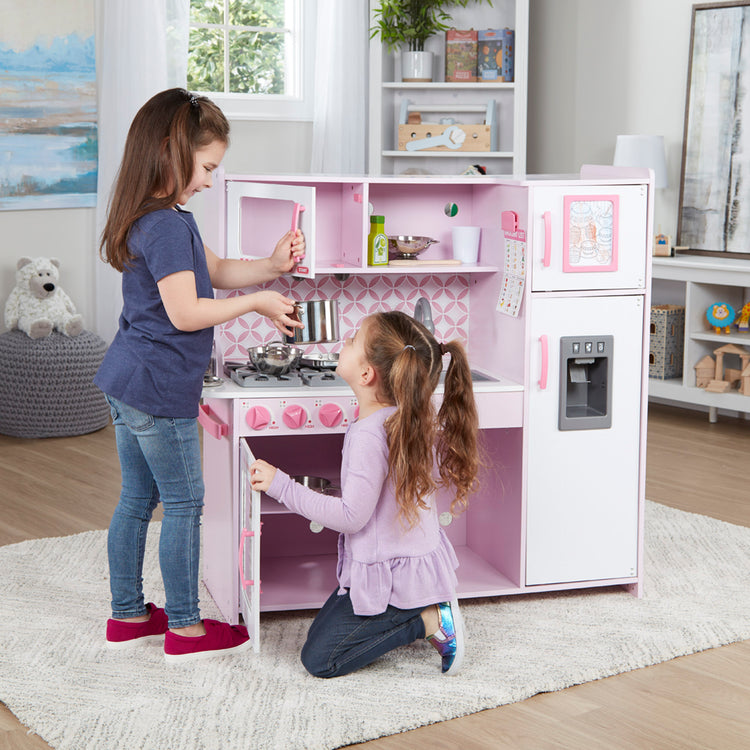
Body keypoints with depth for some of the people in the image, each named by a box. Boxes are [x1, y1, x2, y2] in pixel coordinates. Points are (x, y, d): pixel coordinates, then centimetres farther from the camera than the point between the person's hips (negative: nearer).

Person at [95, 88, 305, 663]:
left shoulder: (154, 219, 12)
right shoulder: (169, 226, -20)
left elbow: (216, 272, 18)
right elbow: (186, 312, -23)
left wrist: (271, 266, 4)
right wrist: (256, 303, -13)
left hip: (127, 382, 10)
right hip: (160, 389, -10)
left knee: (137, 499, 17)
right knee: (184, 504, 2)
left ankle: (128, 615, 27)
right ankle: (184, 628, 12)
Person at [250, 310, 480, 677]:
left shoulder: (369, 434, -28)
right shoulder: (414, 418, -1)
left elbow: (351, 516, -25)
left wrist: (281, 486, -20)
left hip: (393, 577, -9)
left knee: (319, 659, 0)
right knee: (321, 630, 21)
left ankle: (429, 622, -4)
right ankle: (429, 608, 11)